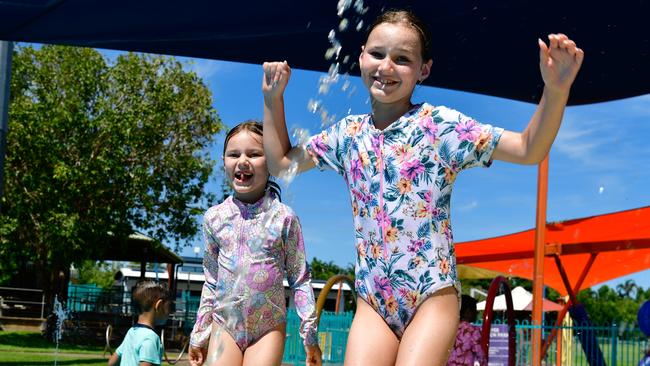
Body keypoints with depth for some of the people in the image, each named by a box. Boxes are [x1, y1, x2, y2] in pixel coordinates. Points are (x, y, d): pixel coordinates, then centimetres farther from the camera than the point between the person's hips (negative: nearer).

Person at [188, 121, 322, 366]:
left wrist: (310, 335, -1)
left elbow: (300, 278, 1)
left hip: (269, 327, -2)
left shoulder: (284, 217, -3)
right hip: (224, 324, 2)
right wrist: (199, 334, 12)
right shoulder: (214, 217, 5)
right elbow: (211, 282, 12)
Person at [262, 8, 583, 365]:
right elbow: (281, 162, 21)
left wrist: (555, 91, -30)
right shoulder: (348, 133, 8)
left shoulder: (440, 125, -6)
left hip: (432, 295, -4)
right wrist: (273, 97, 14)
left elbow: (528, 151, -13)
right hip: (373, 301, 4)